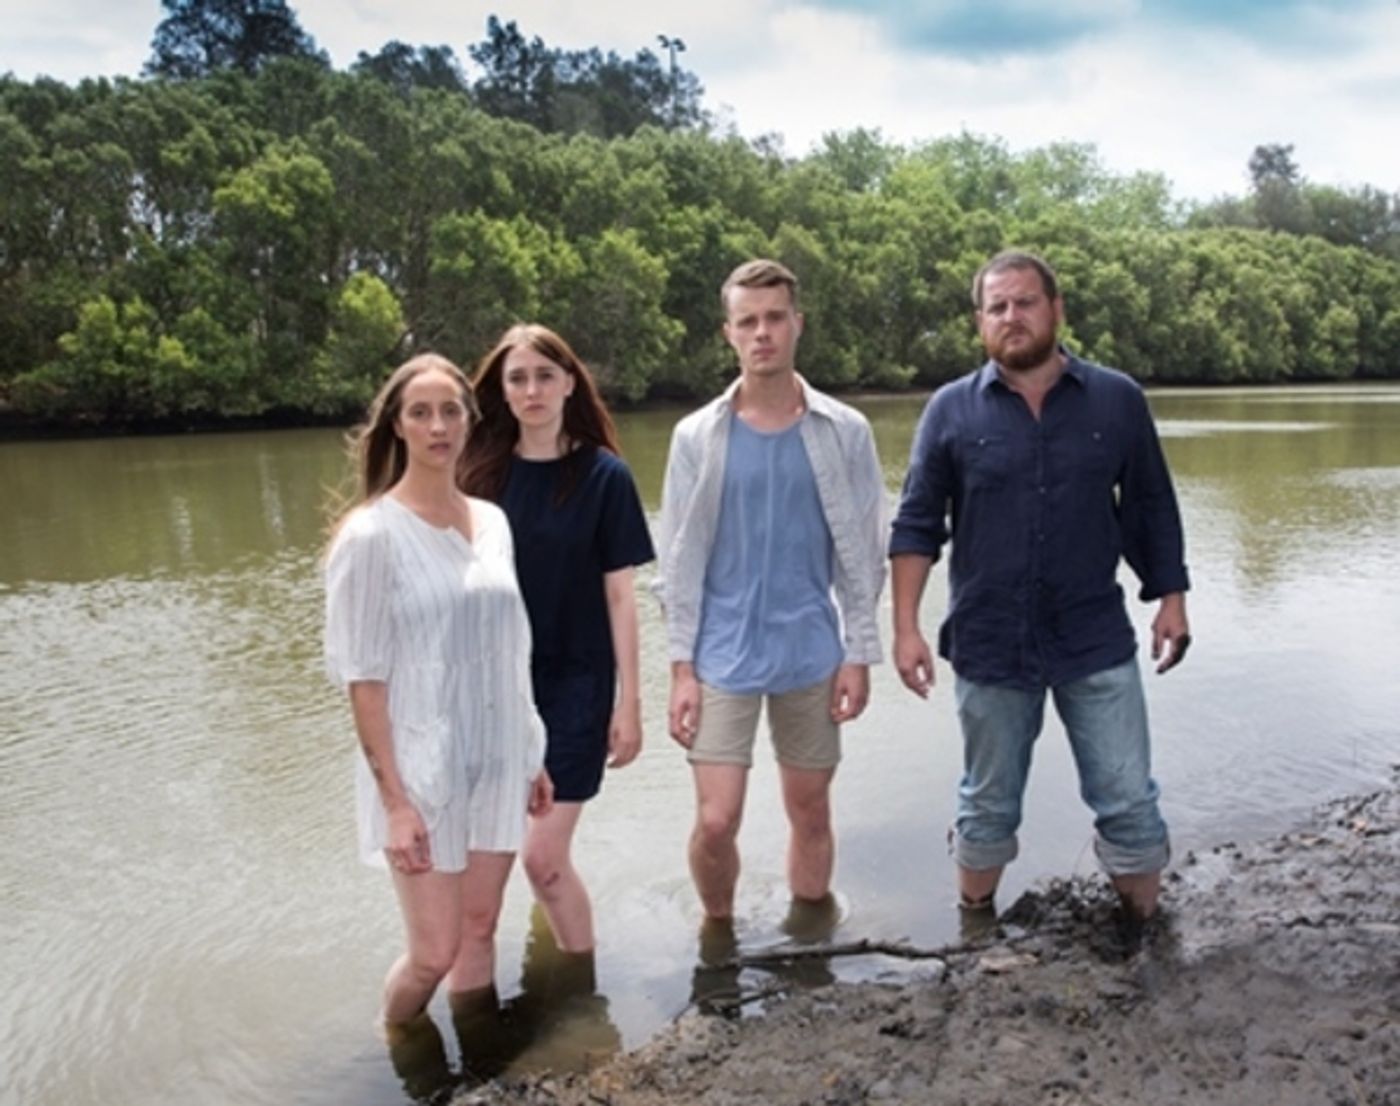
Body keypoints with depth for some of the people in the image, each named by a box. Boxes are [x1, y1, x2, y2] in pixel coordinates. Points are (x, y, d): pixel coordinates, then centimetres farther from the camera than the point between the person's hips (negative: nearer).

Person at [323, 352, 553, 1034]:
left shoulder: (493, 522, 5)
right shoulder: (371, 534, -12)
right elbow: (363, 676, -13)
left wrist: (532, 757, 10)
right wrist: (395, 799, -16)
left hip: (498, 764, 5)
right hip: (422, 772, -5)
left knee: (479, 932, 14)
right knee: (434, 952, 2)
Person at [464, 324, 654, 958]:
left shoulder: (603, 474, -7)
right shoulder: (483, 472, 1)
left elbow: (619, 595, -6)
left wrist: (629, 699, -6)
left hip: (575, 681, -3)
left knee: (544, 857, -4)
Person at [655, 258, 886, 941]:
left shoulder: (844, 432, -1)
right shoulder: (697, 436, -1)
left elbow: (863, 553, 1)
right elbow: (680, 561, 0)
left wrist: (858, 654, -3)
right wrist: (681, 666, -5)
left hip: (813, 653, 1)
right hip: (722, 656, 0)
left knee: (810, 812, 12)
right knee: (715, 821, -2)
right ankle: (717, 931, 25)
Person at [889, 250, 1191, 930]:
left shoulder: (1117, 400, 0)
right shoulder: (952, 410, -2)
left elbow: (1151, 510, 8)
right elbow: (916, 527, -2)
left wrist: (1170, 598, 4)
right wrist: (906, 627, -8)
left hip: (1097, 644, 1)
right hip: (989, 646, 0)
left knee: (1129, 803, 6)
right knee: (989, 807, 14)